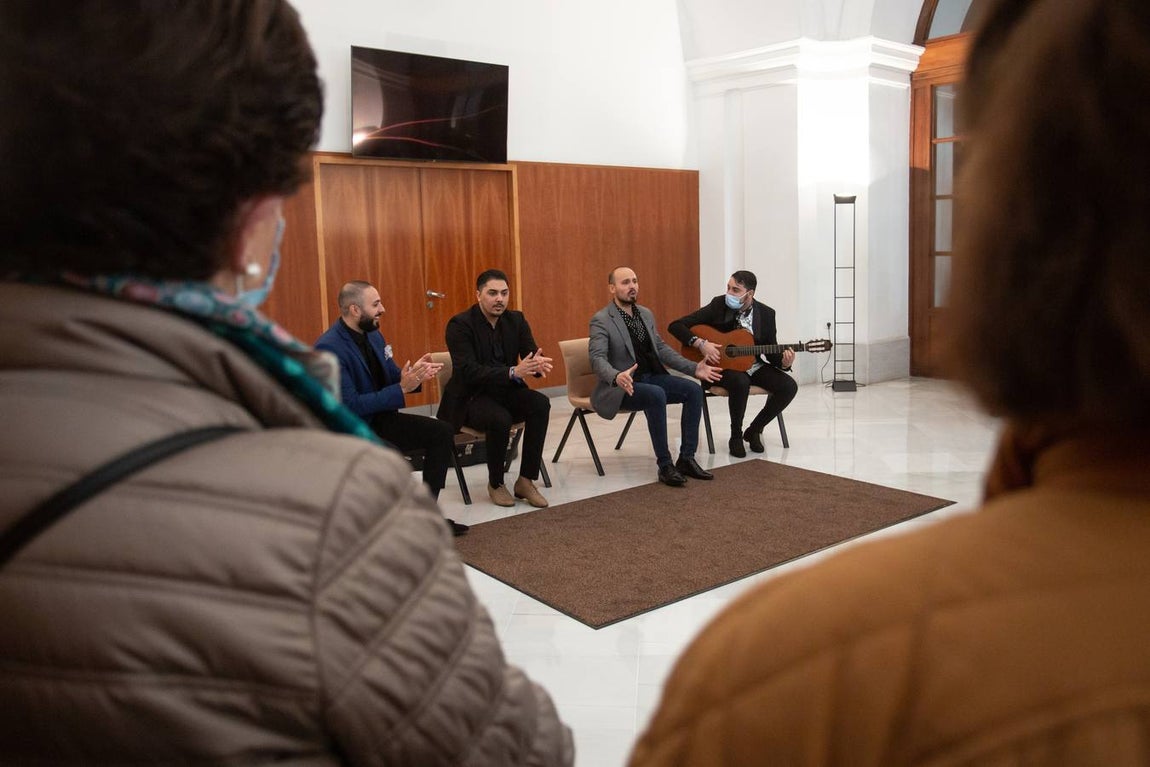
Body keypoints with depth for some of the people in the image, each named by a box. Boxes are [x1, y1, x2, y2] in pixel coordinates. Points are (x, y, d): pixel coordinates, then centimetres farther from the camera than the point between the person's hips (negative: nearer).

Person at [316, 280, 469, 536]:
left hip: (380, 418, 8)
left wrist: (413, 375, -11)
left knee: (441, 433, -4)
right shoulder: (329, 348, -21)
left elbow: (391, 378, 12)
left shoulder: (373, 335, 6)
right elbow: (350, 405, -25)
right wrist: (401, 389, -25)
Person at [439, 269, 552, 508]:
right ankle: (495, 484, -9)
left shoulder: (516, 320, 3)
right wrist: (513, 372, -38)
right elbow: (469, 371, -25)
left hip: (505, 392, 5)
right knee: (500, 419, -35)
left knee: (541, 403, -24)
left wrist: (538, 364, -32)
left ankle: (526, 481, -15)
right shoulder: (460, 325, -14)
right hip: (470, 397, -5)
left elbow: (530, 354, -5)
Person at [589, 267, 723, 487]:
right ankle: (665, 466, -23)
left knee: (693, 389, -13)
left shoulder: (646, 314, 13)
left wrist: (694, 368, 3)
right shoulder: (601, 320, -10)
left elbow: (661, 348, 15)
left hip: (651, 377, 7)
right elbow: (597, 358, -23)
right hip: (621, 387, -7)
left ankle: (686, 459, -9)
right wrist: (616, 377, -44)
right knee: (657, 395, -34)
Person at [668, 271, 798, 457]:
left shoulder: (766, 314, -2)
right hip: (722, 365, -4)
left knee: (789, 387, -19)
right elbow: (675, 326, -11)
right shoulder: (718, 305, -10)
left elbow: (771, 351, 3)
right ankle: (736, 436, -11)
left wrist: (784, 362, -20)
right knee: (740, 383, -37)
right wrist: (700, 343, -25)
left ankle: (754, 430, 5)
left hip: (754, 366, 4)